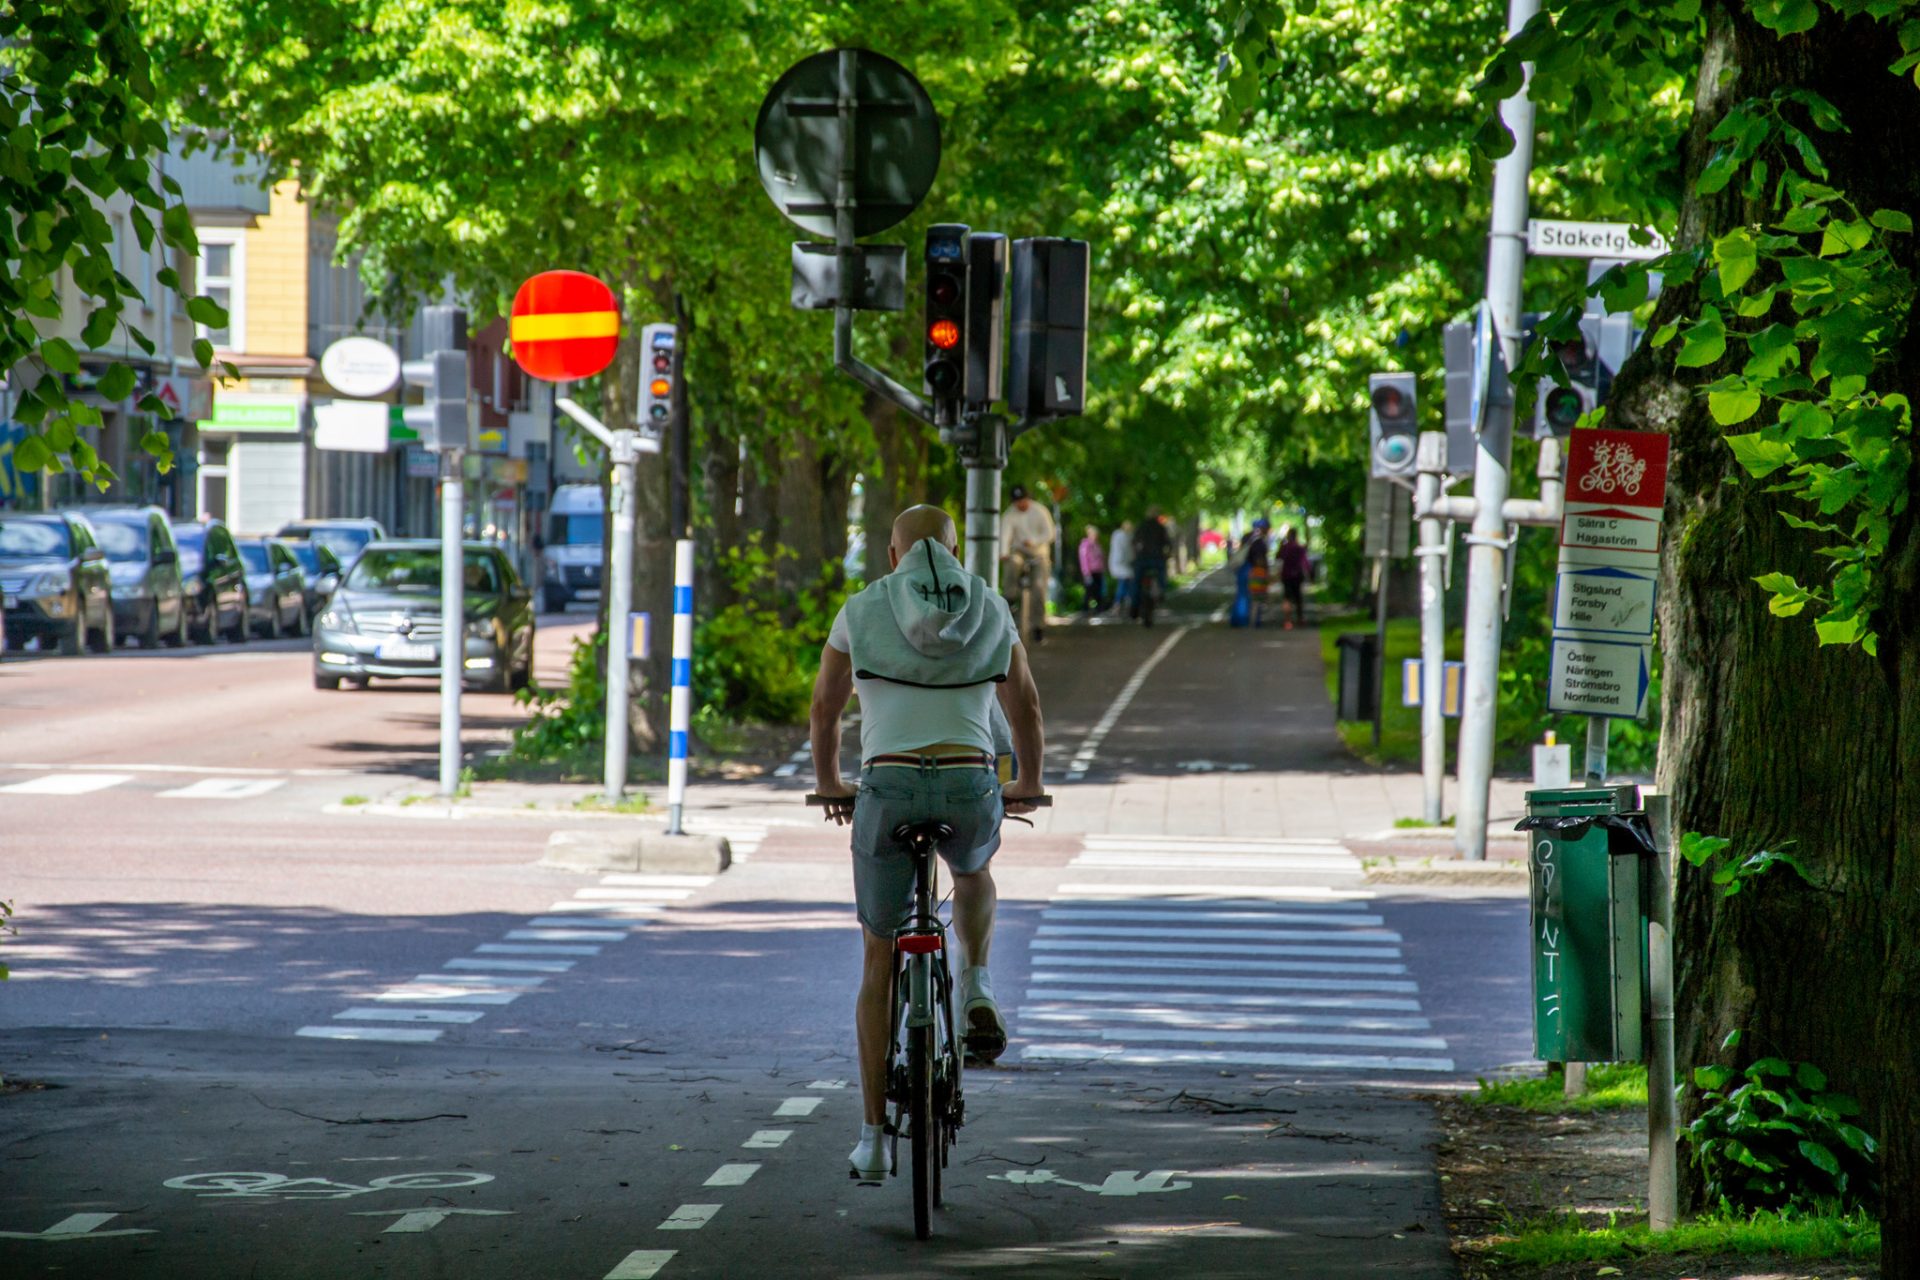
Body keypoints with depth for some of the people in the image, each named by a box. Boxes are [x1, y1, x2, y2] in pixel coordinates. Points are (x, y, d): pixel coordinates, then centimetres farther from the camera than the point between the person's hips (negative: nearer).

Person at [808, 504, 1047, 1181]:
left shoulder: (861, 611, 9)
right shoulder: (990, 612, 12)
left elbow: (823, 708, 20)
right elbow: (1026, 706, 23)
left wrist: (828, 782, 38)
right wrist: (1028, 784, 40)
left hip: (889, 791, -1)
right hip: (972, 794, 1)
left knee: (879, 961, 14)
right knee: (973, 873, 40)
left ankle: (874, 1137, 11)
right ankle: (977, 991, 14)